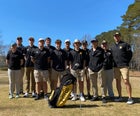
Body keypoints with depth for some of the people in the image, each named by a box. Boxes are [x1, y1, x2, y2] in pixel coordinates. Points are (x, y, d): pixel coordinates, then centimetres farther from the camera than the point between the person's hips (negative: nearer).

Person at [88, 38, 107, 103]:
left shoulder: (101, 50, 5)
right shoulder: (90, 51, 15)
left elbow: (104, 58, 6)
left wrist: (103, 65, -4)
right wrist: (88, 67, 13)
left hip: (100, 68, -4)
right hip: (91, 69, 4)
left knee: (102, 83, -3)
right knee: (93, 84, 10)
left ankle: (103, 97, 5)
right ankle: (95, 96, 21)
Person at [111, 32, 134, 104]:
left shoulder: (125, 44, 2)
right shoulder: (112, 47, 16)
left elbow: (130, 54, -1)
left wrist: (126, 62, -5)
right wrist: (114, 63, 8)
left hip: (124, 66, -5)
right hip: (116, 66, 5)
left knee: (126, 81, -8)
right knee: (118, 81, 9)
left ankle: (130, 98, 0)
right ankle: (120, 97, 19)